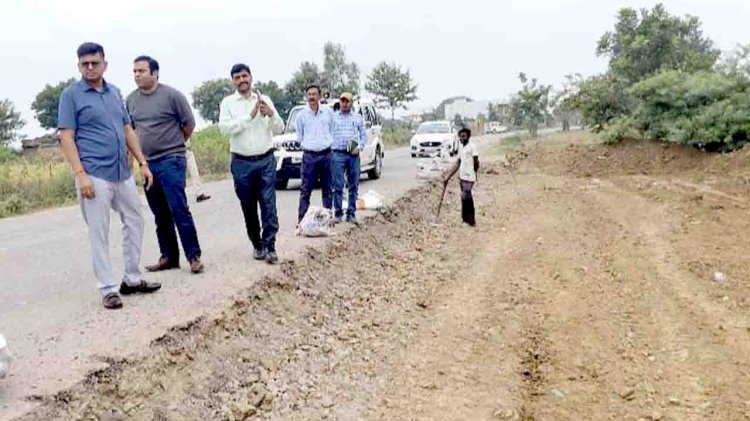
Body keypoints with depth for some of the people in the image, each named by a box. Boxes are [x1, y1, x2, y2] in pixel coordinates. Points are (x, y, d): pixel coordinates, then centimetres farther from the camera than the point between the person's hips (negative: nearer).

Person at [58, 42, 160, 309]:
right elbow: (66, 138, -9)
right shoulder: (71, 95, -4)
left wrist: (143, 163, 11)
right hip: (95, 175, -6)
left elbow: (128, 130, 17)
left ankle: (132, 279, 25)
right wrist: (80, 174, -18)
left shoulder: (115, 92, 13)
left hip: (123, 173, 7)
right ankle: (108, 289, 9)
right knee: (99, 234, 0)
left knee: (135, 222, 12)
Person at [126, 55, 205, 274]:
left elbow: (189, 124, -1)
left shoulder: (171, 95, -7)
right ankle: (168, 257, 19)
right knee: (160, 215, 10)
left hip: (171, 161, -6)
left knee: (179, 210, -10)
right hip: (147, 163, 6)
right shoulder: (131, 99, 8)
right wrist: (143, 148, 16)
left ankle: (194, 256, -3)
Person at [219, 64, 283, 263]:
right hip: (242, 163, 0)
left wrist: (271, 114, -16)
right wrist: (250, 116, -19)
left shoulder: (265, 99, 6)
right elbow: (224, 128, -13)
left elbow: (279, 129, 5)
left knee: (269, 205, -6)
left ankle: (269, 246, -2)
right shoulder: (228, 102, 3)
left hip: (266, 160, 0)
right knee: (248, 208, 8)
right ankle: (257, 244, 21)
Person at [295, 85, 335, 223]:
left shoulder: (328, 112, 3)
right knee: (305, 189, -5)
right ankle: (302, 218, -3)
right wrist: (307, 145, 10)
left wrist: (328, 143, 10)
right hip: (309, 155, -1)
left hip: (326, 154, 1)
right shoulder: (301, 115, 2)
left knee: (327, 188, 9)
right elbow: (299, 135, 13)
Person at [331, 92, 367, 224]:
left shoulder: (358, 117, 14)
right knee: (338, 186, -7)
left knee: (353, 186, 3)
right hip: (338, 154, -2)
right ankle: (338, 213, -1)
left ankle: (351, 213, 9)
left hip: (354, 155, 2)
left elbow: (364, 134, 13)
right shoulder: (333, 117, 10)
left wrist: (359, 147, -3)